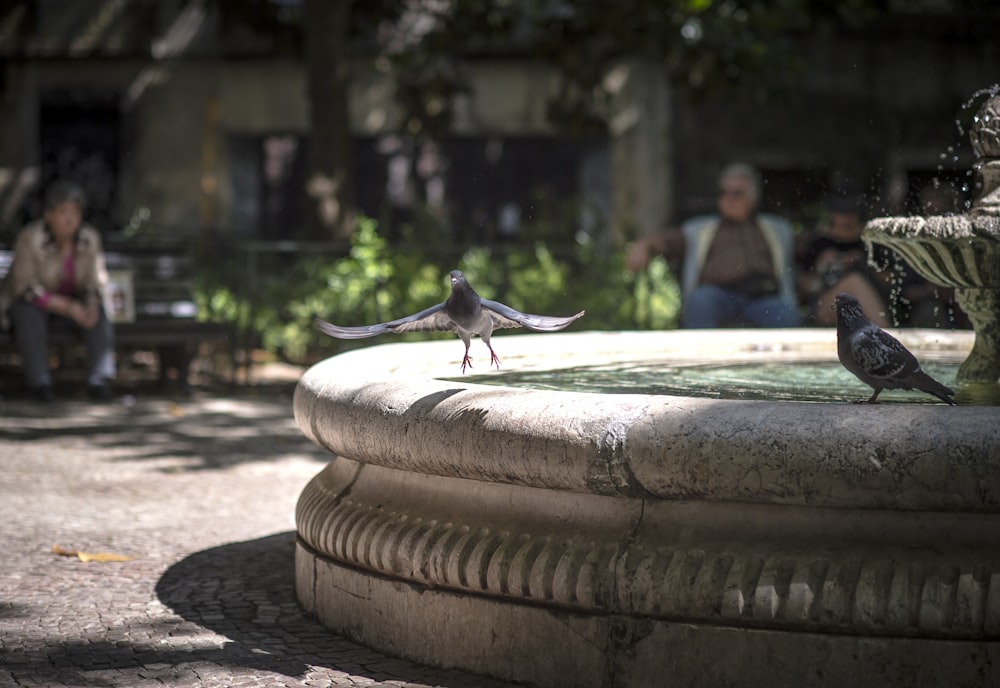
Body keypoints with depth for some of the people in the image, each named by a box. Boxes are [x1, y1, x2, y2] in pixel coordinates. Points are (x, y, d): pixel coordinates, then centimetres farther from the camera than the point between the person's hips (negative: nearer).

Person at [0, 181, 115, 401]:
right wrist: (68, 307, -31)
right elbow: (25, 288, -23)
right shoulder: (30, 238, -23)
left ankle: (100, 378, -33)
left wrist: (91, 305, -29)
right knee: (29, 313, -37)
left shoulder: (90, 238, -11)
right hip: (28, 301, -3)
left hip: (72, 300, 3)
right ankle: (40, 381, -35)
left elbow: (95, 283, -5)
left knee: (98, 313, -27)